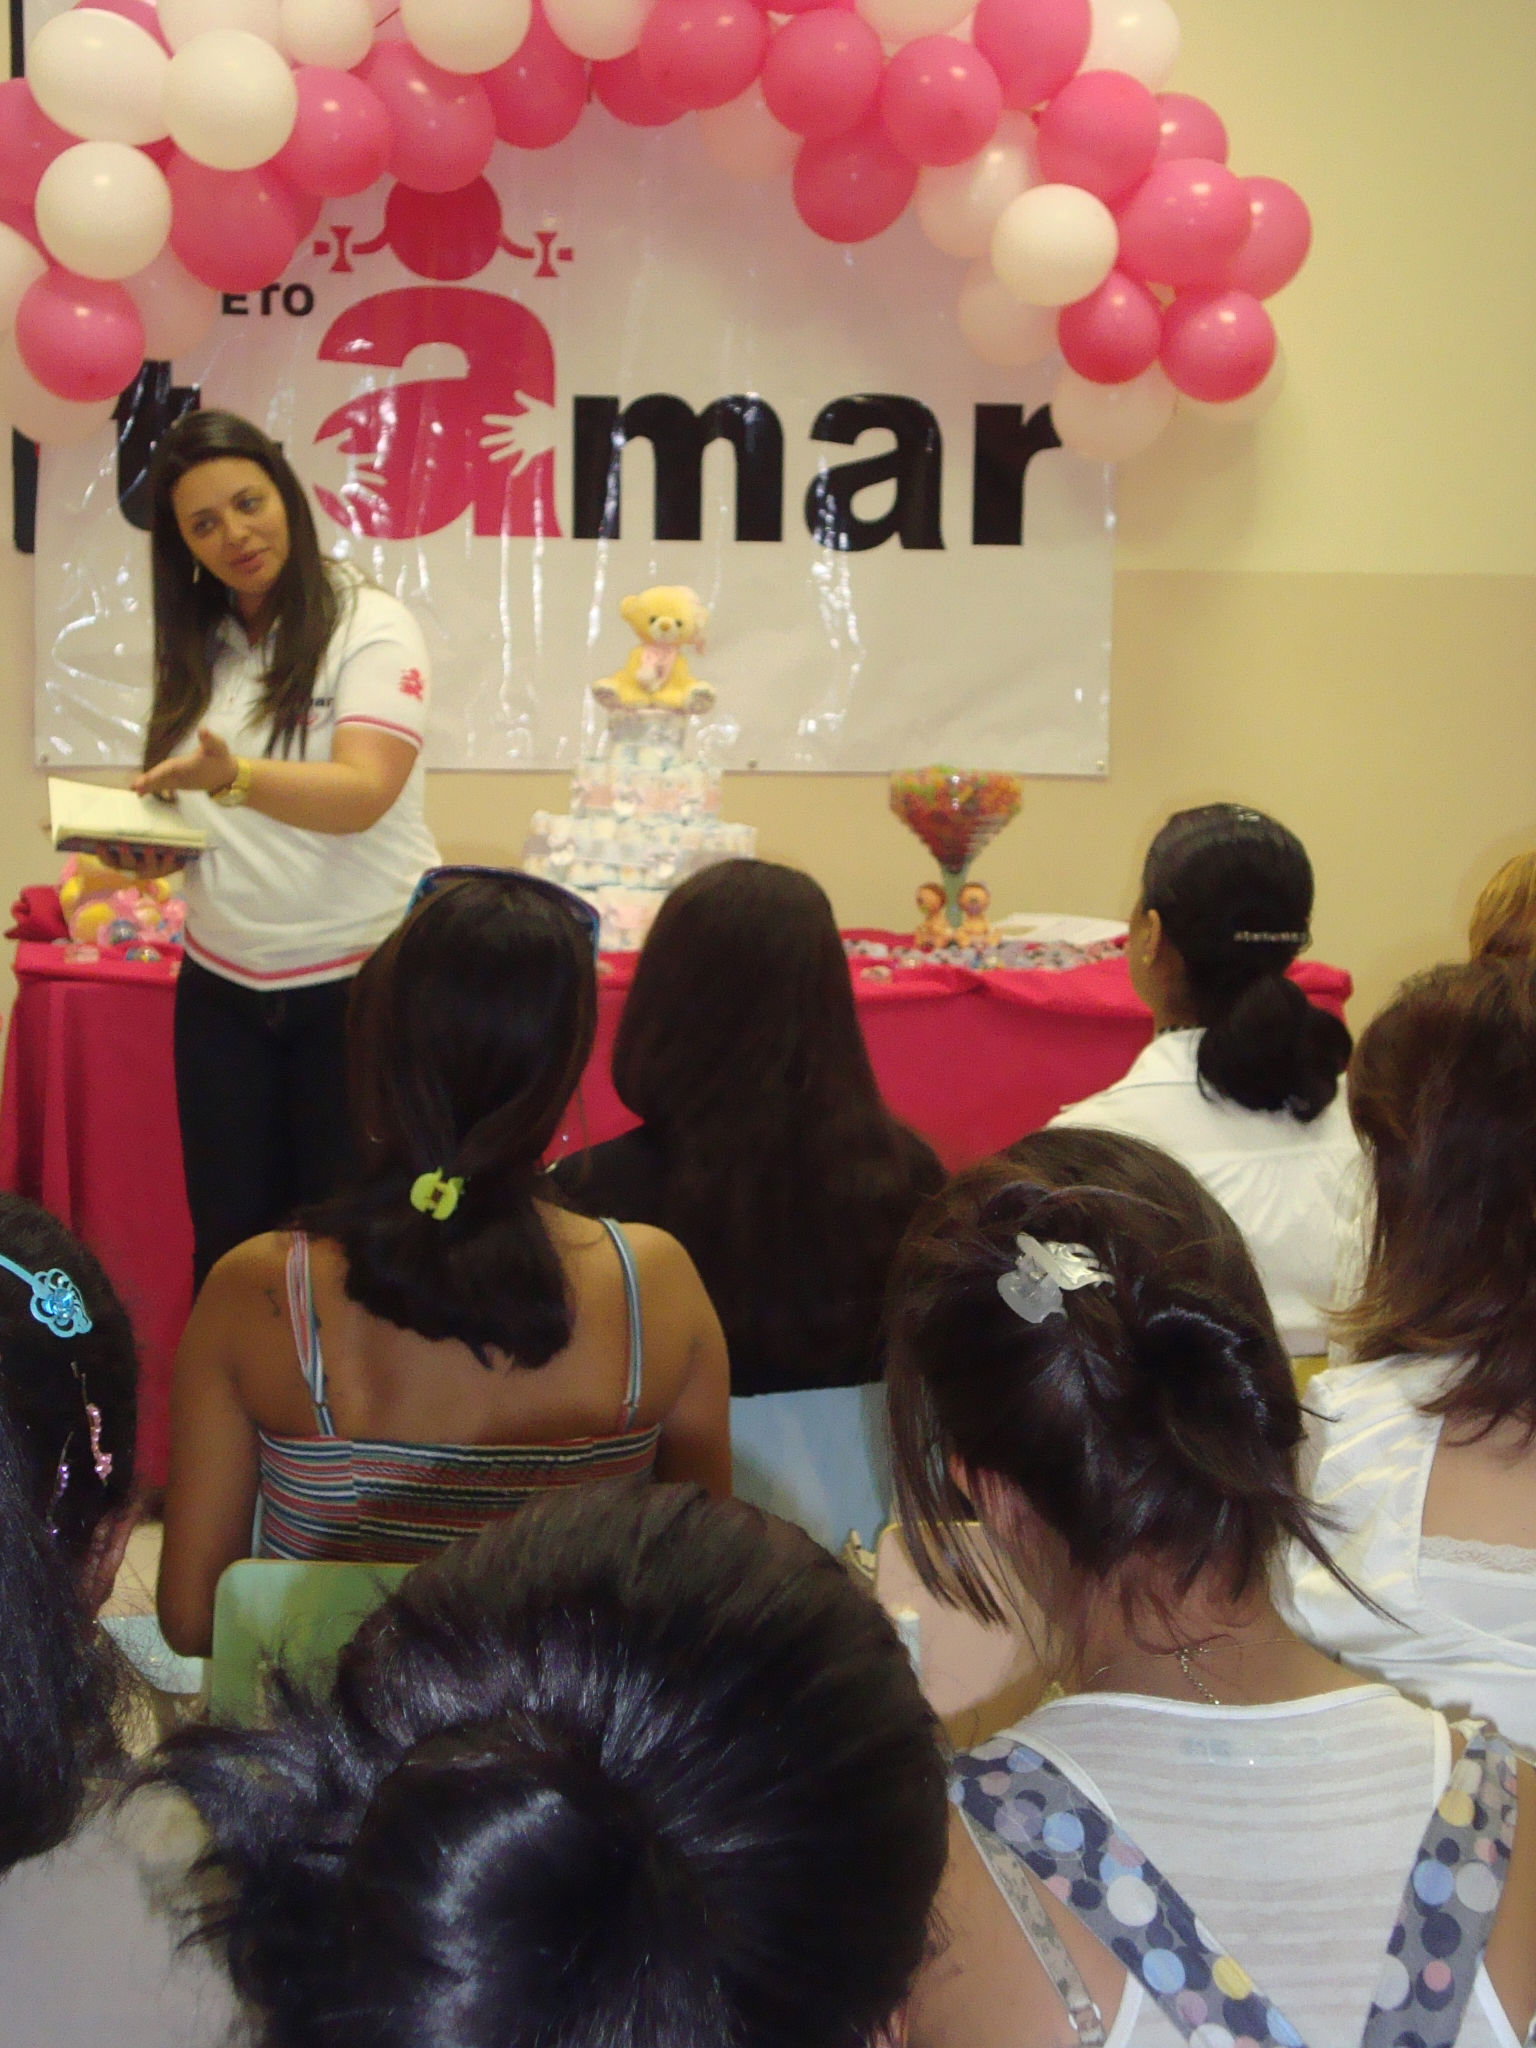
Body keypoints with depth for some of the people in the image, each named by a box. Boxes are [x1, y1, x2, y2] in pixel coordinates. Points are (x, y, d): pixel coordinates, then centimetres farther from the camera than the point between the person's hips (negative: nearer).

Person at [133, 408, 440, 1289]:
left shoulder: (371, 625, -10)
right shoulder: (195, 647, 7)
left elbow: (362, 794, -23)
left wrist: (232, 778, -38)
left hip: (359, 981, -5)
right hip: (222, 985, 5)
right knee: (228, 1240, 8)